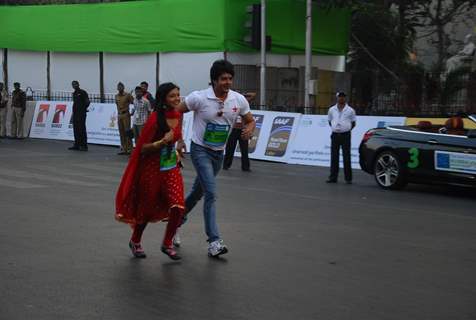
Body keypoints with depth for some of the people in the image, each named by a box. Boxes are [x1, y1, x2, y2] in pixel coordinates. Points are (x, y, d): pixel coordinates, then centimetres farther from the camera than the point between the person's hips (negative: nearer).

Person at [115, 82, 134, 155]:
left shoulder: (128, 95, -6)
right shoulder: (116, 96, 11)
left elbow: (134, 103, -7)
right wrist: (119, 112, 14)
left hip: (126, 115, -6)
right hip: (119, 115, 6)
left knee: (127, 132, -8)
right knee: (121, 133, 7)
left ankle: (129, 149, -6)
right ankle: (123, 149, 11)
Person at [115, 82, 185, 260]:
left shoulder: (178, 115, 0)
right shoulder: (155, 119, -19)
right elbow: (142, 147, -18)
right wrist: (162, 142, -32)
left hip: (172, 169, 5)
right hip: (152, 170, -5)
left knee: (178, 207, -10)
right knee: (147, 209, 11)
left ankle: (167, 244, 11)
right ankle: (135, 242, 37)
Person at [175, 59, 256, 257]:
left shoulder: (239, 100, -6)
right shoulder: (199, 98, -17)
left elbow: (250, 120, 7)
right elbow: (176, 112, -7)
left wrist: (249, 129, -17)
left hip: (219, 153, 5)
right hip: (200, 150, -5)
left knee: (198, 192, 19)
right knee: (211, 193, -17)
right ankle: (214, 241, -15)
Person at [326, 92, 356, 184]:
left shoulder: (350, 110, 1)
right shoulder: (332, 110, 7)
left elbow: (353, 123, 8)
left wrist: (347, 129, 0)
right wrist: (335, 128, 7)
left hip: (345, 135, -2)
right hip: (335, 135, 2)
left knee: (346, 157, -2)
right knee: (334, 157, 4)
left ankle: (348, 178, 3)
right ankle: (333, 177, 9)